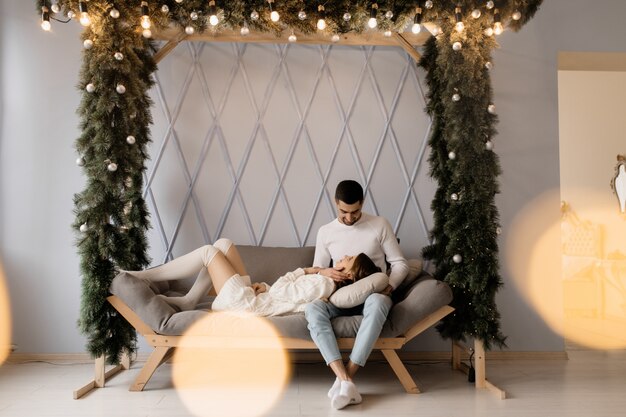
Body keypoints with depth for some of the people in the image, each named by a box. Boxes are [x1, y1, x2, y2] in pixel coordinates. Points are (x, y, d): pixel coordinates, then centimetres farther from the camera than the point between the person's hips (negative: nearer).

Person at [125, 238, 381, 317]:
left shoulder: (323, 283, -18)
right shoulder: (327, 283, 12)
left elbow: (280, 291, -14)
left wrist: (304, 270, 1)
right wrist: (264, 287, 0)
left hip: (247, 305, -9)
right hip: (254, 299, 9)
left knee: (208, 252, -7)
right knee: (223, 244, 6)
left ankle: (141, 276, 6)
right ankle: (189, 301, 9)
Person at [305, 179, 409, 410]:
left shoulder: (379, 224, 2)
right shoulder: (325, 231, 9)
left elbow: (400, 263, 3)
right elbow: (315, 270, 13)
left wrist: (388, 286, -16)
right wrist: (326, 272, -12)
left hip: (371, 295, -2)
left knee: (377, 302, -41)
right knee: (312, 308, -32)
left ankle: (345, 377, -38)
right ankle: (346, 381, -42)